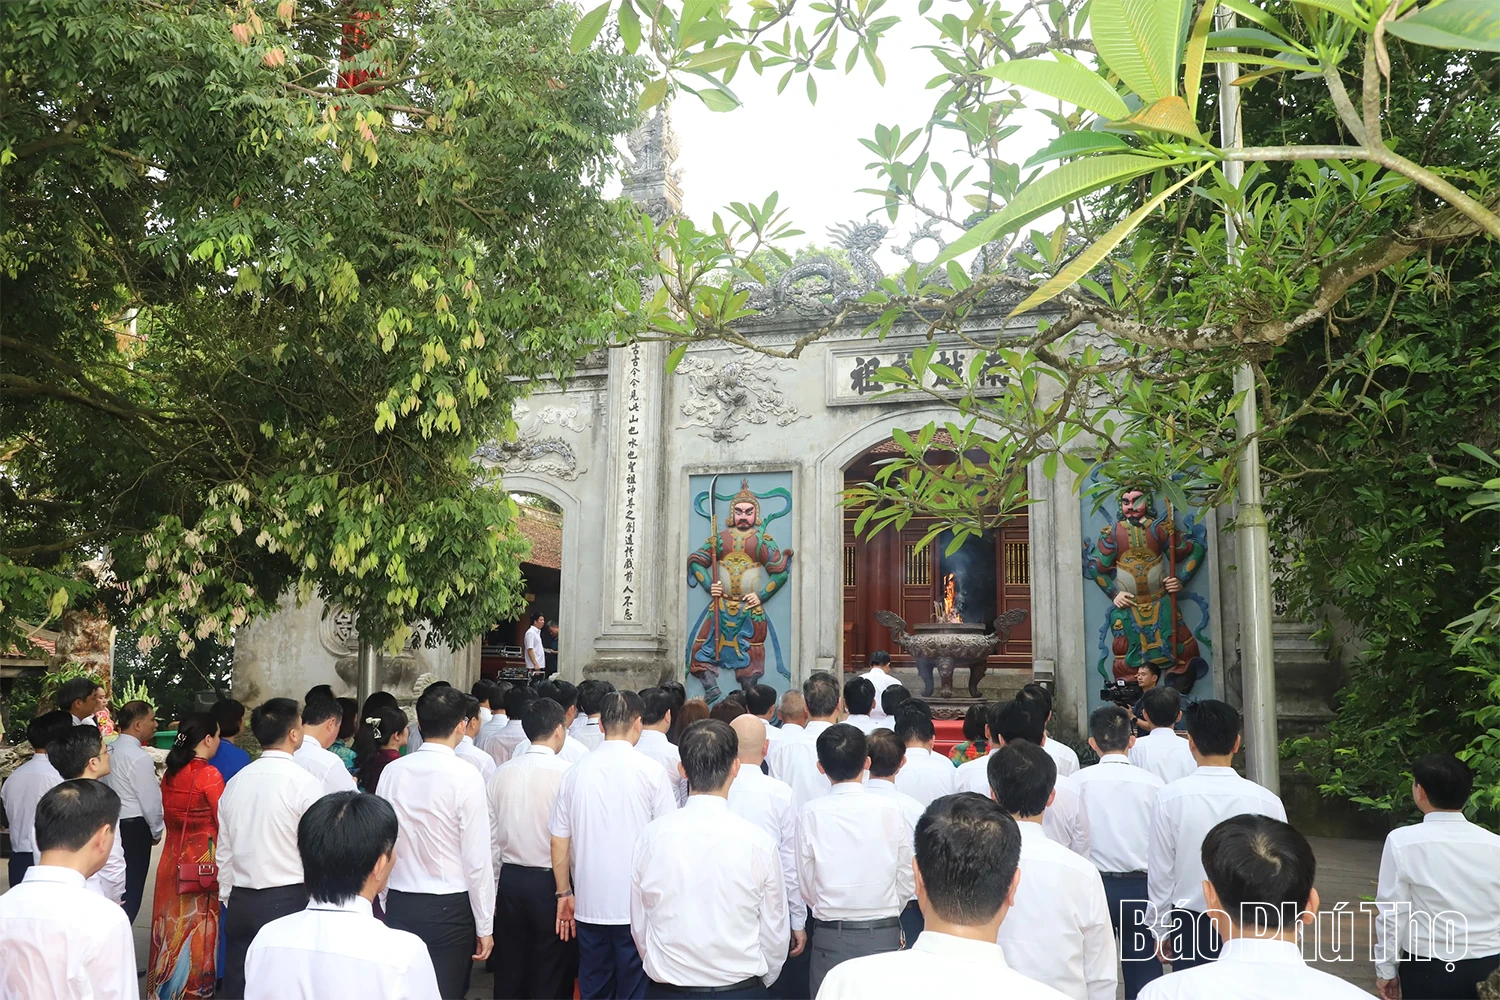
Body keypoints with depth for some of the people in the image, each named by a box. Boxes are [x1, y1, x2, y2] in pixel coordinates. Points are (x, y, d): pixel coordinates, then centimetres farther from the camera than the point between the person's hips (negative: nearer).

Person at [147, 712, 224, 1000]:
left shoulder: (169, 774, 3)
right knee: (198, 927, 5)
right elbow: (224, 824, -13)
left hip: (172, 859, 6)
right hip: (203, 861, -6)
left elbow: (169, 817, 12)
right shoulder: (209, 775, -17)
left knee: (174, 925, 16)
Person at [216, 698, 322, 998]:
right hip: (289, 900, -5)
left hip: (241, 902, 6)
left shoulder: (235, 782, 5)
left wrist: (228, 899, 21)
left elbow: (225, 852, 11)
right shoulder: (305, 783, -13)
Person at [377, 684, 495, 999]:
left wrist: (384, 905, 16)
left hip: (399, 904, 4)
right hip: (450, 908, -4)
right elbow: (477, 859, -13)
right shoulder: (465, 776, -15)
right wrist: (485, 926, -4)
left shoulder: (392, 772, -2)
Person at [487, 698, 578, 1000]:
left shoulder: (501, 773, 0)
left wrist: (493, 891, 14)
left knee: (509, 975, 16)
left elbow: (491, 838, 5)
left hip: (511, 879, 5)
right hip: (551, 883, -4)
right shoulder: (566, 773, -14)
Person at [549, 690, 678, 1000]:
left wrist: (564, 893, 16)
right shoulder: (651, 771, -10)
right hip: (638, 906, -3)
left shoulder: (577, 772, 0)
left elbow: (559, 841, 5)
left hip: (590, 904, 3)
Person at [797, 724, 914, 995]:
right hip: (885, 936, 1)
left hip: (830, 937, 0)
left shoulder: (810, 813, -10)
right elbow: (906, 882, 0)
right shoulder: (891, 810, -8)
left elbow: (806, 886, -2)